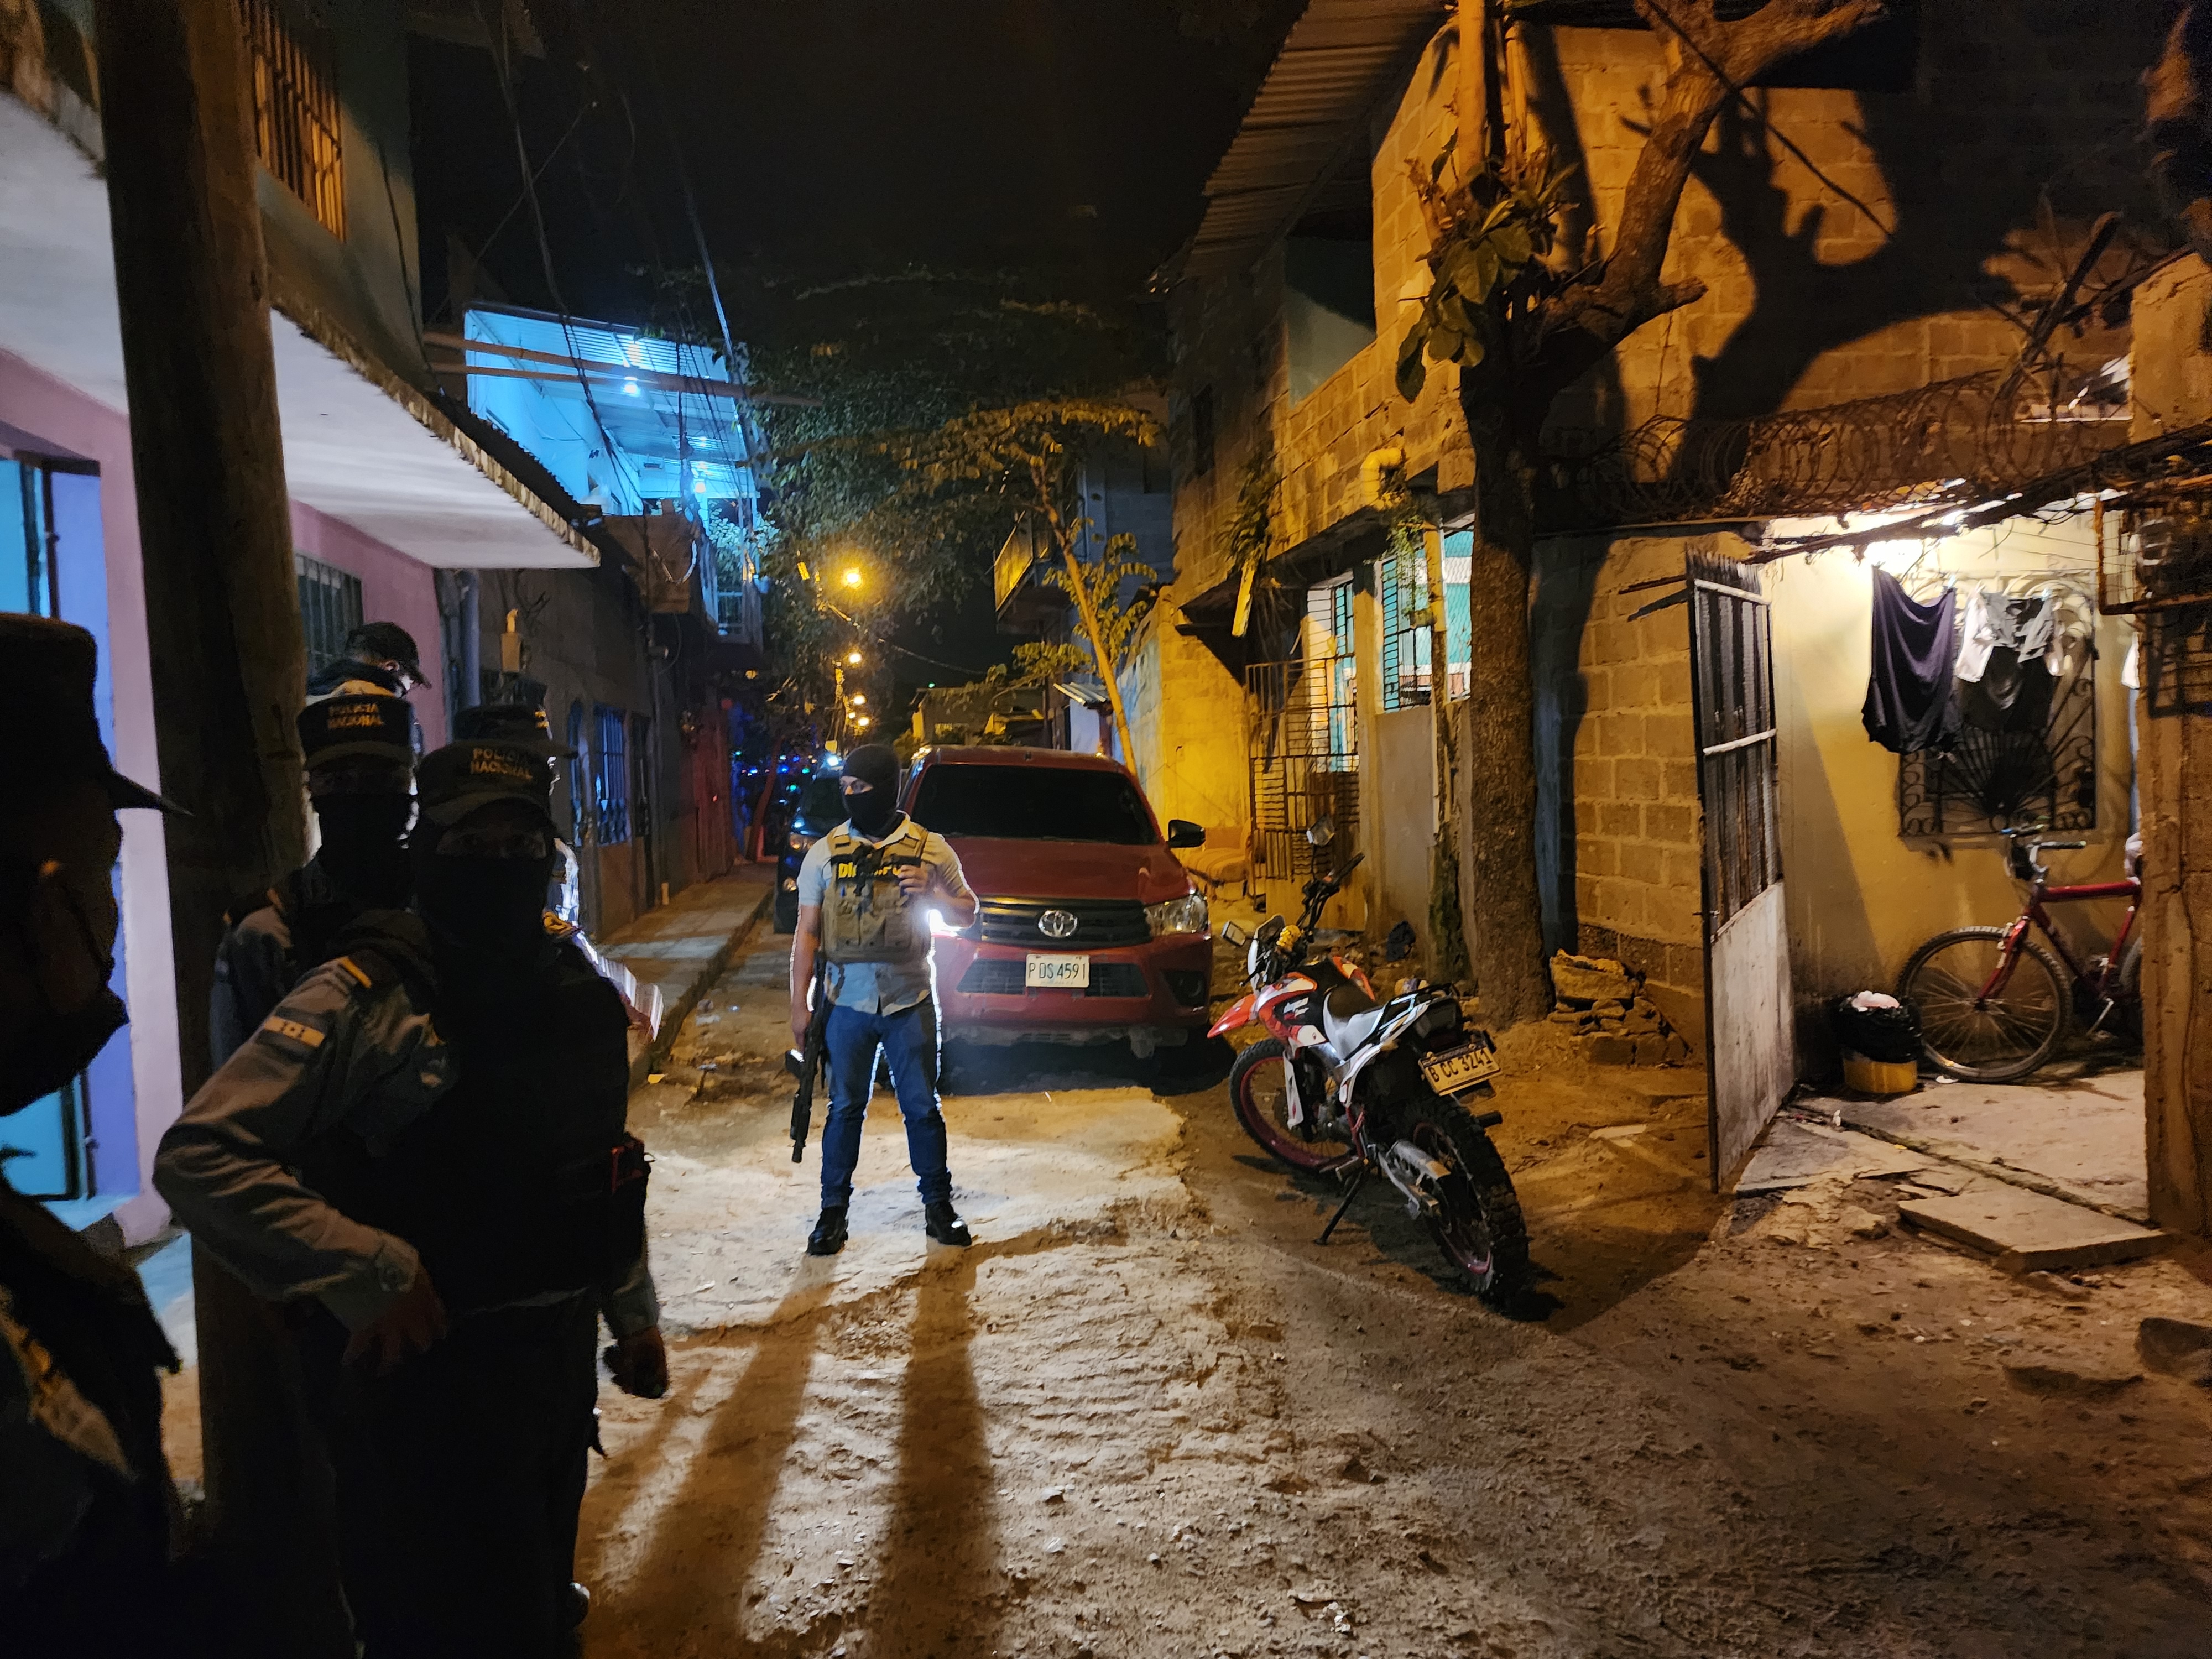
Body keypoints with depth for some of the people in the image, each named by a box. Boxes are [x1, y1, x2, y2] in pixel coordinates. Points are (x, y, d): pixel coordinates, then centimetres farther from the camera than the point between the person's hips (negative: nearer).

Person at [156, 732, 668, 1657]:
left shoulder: (580, 995, 3)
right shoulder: (365, 999, -16)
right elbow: (198, 1155, -20)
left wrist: (633, 1312, 17)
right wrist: (366, 1276, -23)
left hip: (561, 1364, 6)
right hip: (424, 1380, -6)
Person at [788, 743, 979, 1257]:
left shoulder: (930, 849, 1)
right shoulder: (825, 853, 3)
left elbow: (968, 913, 8)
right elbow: (807, 934, 5)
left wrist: (933, 894, -13)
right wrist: (799, 1004, 1)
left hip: (910, 1002, -1)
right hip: (847, 1003, 1)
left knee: (923, 1107, 7)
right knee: (845, 1109, 9)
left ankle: (938, 1205, 21)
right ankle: (833, 1210, 21)